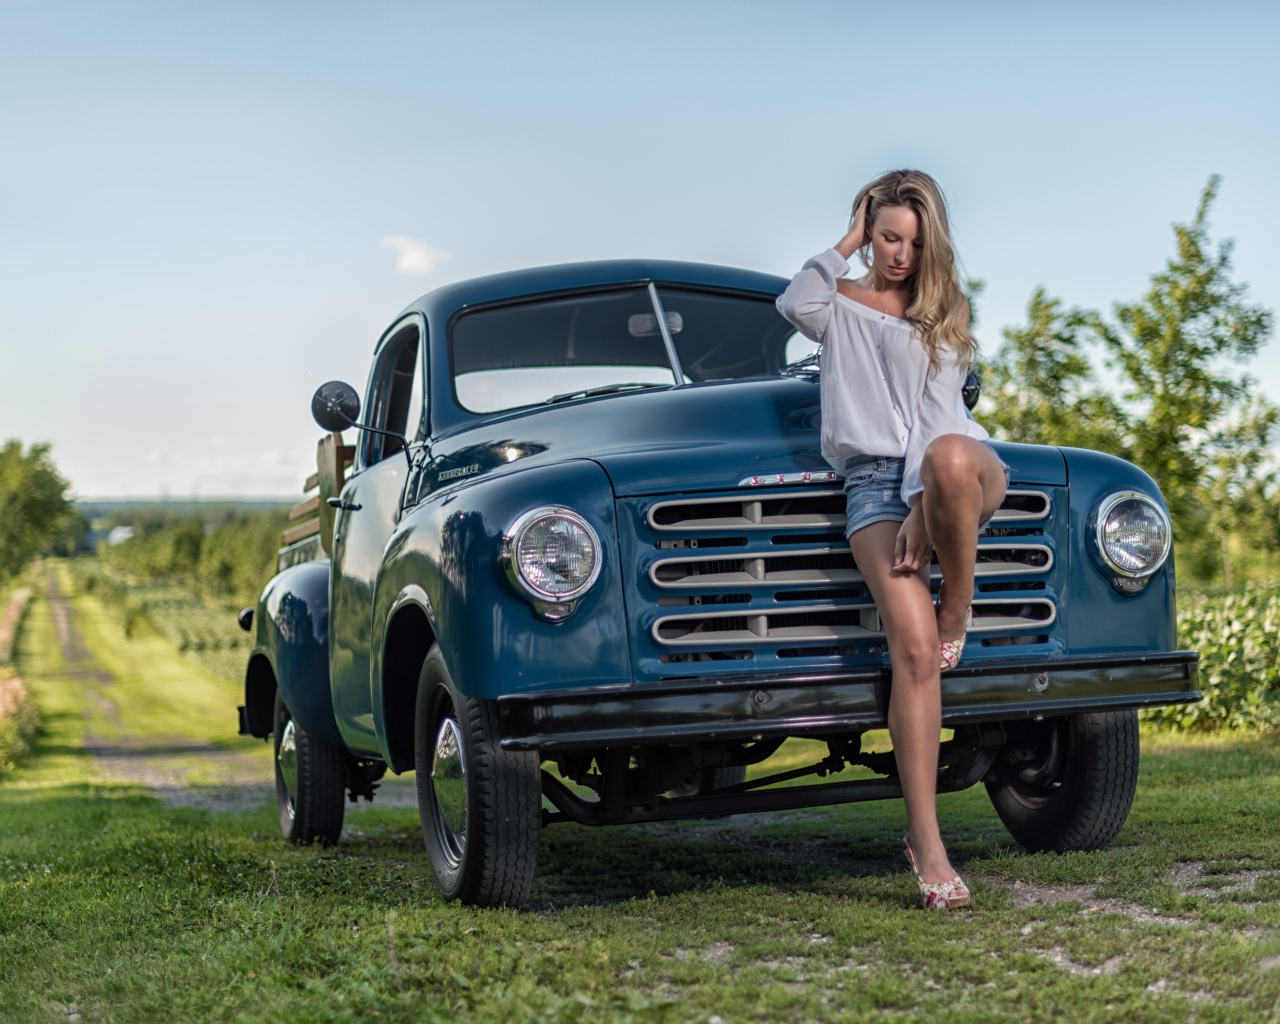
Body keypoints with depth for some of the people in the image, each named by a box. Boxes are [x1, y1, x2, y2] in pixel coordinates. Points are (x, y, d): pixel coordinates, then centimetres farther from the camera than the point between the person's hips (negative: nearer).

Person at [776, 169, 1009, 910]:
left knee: (950, 458, -41)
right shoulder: (841, 301, 19)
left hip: (965, 472, 0)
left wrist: (923, 506, -13)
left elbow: (937, 412, 1)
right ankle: (926, 842, -19)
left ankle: (959, 616, -16)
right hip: (875, 479, 0)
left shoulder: (944, 312, 18)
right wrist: (845, 247, 7)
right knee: (912, 645, -21)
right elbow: (795, 305, -9)